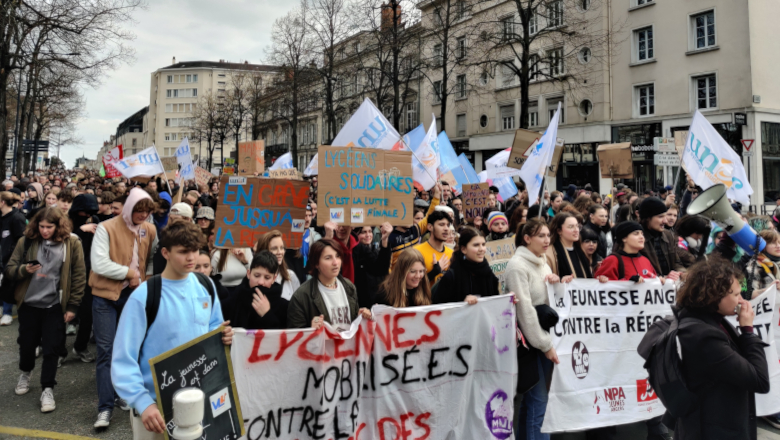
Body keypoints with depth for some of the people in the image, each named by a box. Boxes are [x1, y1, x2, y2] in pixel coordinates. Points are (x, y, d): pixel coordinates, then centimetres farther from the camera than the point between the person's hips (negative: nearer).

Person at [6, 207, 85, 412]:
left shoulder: (72, 243, -8)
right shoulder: (26, 241, -3)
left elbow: (79, 276, -5)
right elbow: (10, 269, 3)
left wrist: (72, 306, -5)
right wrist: (24, 269, -20)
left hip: (55, 305, -2)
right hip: (28, 303, 2)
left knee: (52, 348, 0)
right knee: (26, 343, 17)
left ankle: (48, 390, 14)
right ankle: (25, 373, 46)